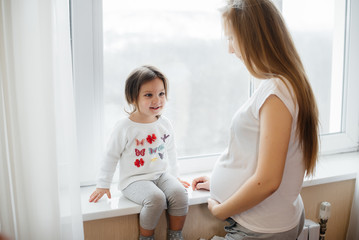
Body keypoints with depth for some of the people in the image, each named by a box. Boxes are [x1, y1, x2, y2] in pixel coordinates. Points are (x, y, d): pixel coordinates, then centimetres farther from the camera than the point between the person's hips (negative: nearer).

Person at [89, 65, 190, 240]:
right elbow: (111, 156, -2)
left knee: (179, 194, -21)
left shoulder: (165, 124, 3)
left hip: (161, 174, 5)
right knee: (156, 198, -30)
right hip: (134, 180, -4)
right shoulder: (125, 127, -11)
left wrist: (173, 176, 25)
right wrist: (103, 185, 2)